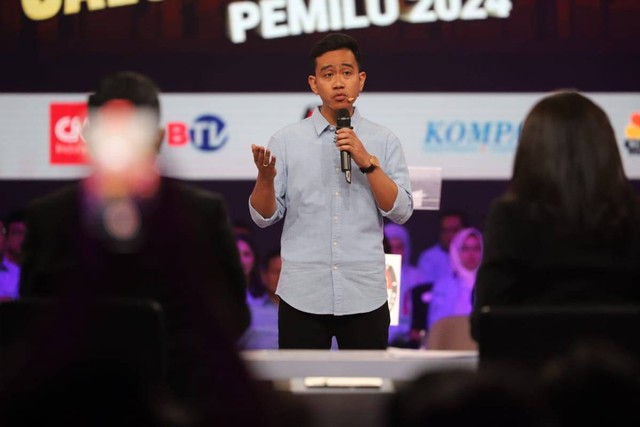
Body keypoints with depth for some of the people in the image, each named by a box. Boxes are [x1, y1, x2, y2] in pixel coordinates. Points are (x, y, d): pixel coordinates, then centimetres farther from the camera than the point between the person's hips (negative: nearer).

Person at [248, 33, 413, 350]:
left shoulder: (384, 141, 4)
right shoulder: (286, 140, 2)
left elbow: (401, 212, -3)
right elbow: (264, 217, 1)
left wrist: (368, 163, -14)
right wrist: (265, 177, -18)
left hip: (365, 296, 0)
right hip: (302, 295, 0)